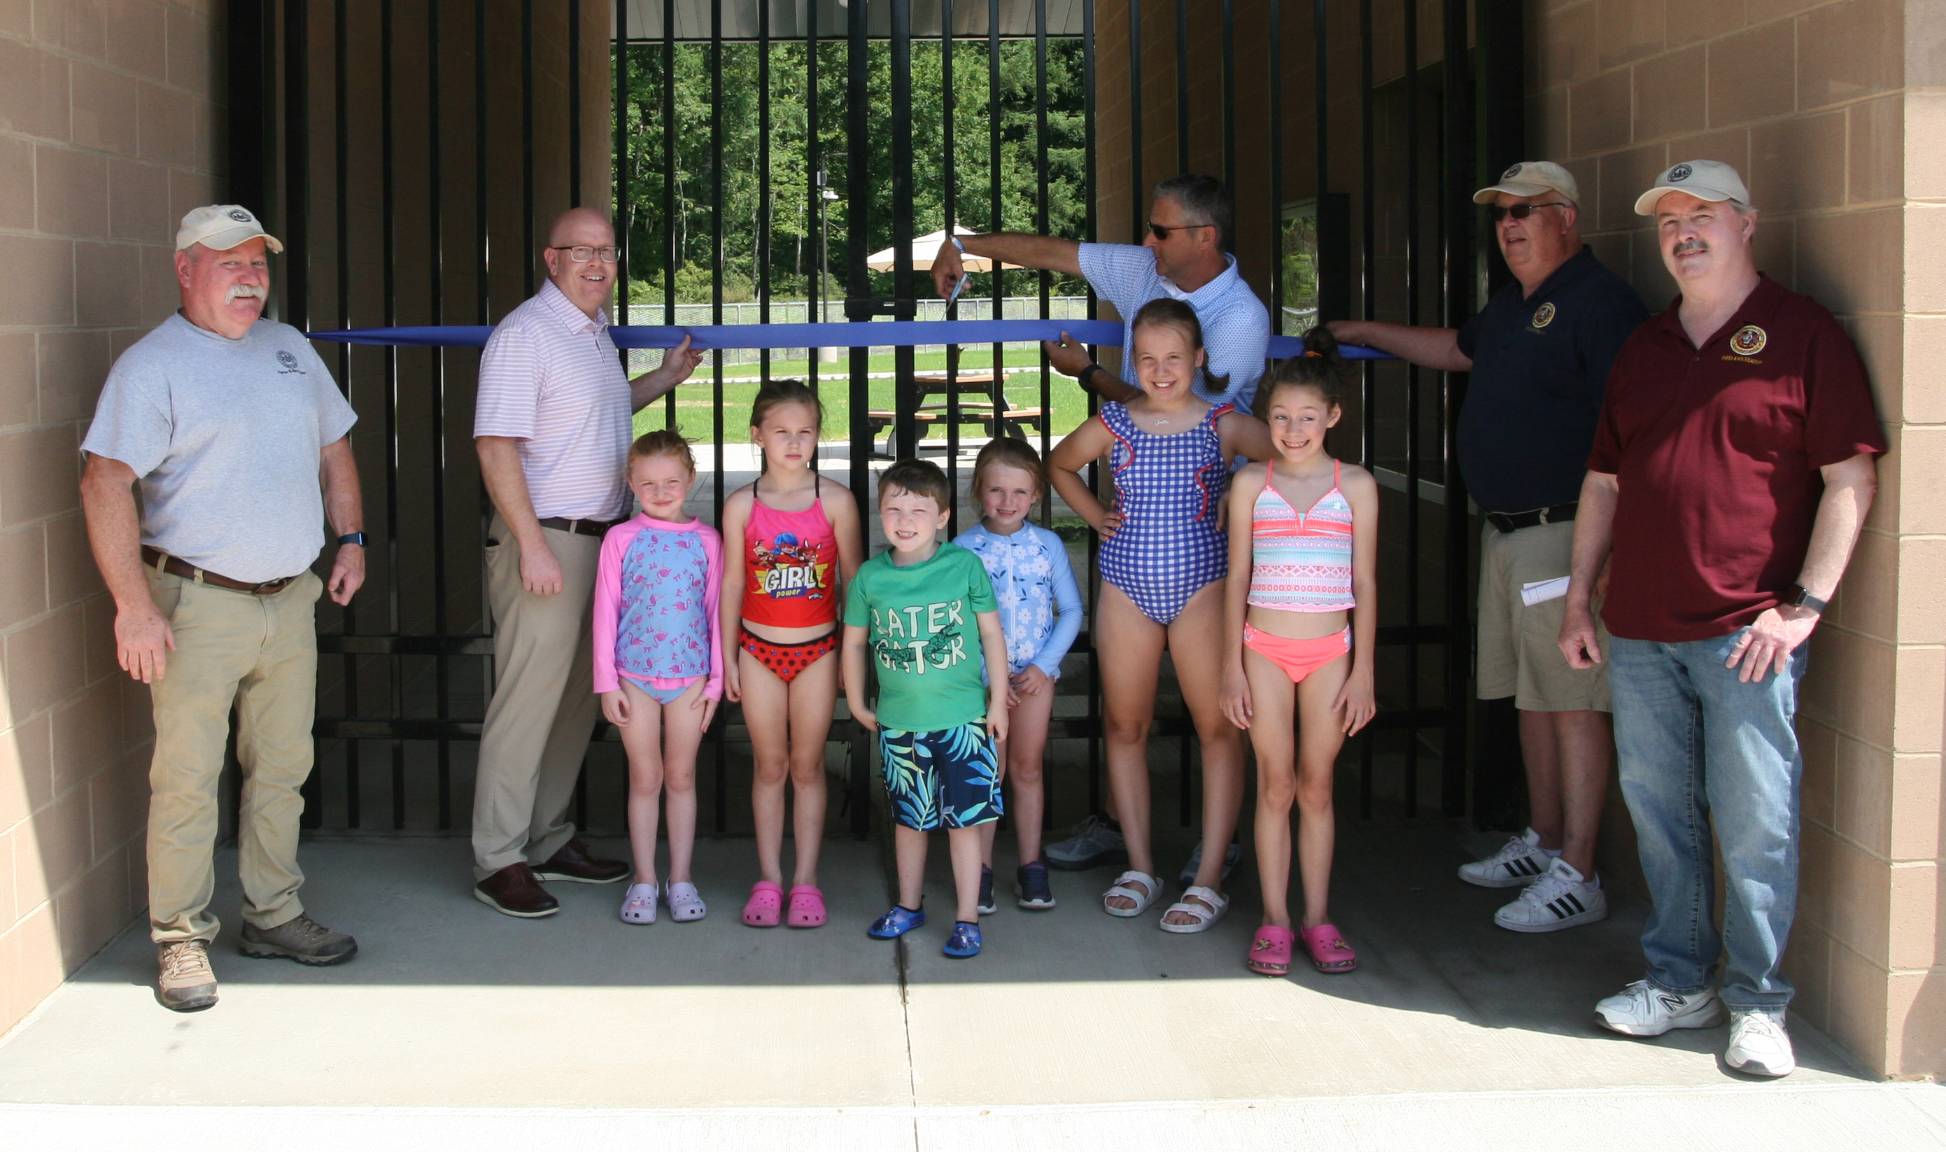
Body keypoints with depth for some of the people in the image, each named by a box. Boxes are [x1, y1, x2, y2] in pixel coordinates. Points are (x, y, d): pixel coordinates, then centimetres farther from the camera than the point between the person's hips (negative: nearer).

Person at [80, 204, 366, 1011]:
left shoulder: (289, 348, 13)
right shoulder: (152, 365, -9)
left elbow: (333, 447, 24)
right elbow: (105, 483, -16)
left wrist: (350, 538, 14)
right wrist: (134, 606, -22)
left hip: (292, 598, 6)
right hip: (199, 607, -6)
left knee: (281, 770, 13)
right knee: (186, 780, -2)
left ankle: (273, 916, 25)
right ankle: (181, 940, 8)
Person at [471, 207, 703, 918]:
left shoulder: (597, 333, 17)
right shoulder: (524, 334, -12)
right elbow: (496, 445, -18)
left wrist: (665, 378, 27)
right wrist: (533, 546, -22)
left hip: (602, 538, 9)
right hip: (544, 541, -9)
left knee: (579, 699, 13)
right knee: (527, 701, -7)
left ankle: (549, 841, 24)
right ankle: (498, 860, 0)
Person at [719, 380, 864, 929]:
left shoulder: (835, 501, -5)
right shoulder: (741, 506, -3)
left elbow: (852, 577, 1)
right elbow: (733, 582, 3)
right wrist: (728, 657, 3)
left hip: (817, 651, -1)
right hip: (759, 651, 1)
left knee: (807, 766, 7)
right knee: (769, 766, 8)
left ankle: (806, 879, 14)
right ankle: (768, 879, 16)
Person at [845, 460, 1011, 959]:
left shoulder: (965, 565, -9)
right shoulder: (869, 576, -4)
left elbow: (991, 633, -1)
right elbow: (854, 641, 9)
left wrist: (998, 699, 1)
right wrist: (856, 702, 13)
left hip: (962, 718, -2)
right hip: (898, 721, 2)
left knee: (964, 820, 2)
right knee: (908, 818, 16)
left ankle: (967, 919, 12)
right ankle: (909, 905, 34)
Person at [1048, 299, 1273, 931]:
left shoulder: (1226, 424, -2)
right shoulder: (1114, 422, 5)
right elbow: (1059, 464, 22)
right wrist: (1095, 515, 11)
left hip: (1200, 584, -3)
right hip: (1127, 587, 3)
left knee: (1218, 726, -4)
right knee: (1124, 726, 6)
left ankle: (1209, 880, 1)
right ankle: (1140, 867, 17)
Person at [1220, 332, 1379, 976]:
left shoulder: (1355, 486, 2)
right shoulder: (1251, 484, 3)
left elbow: (1364, 583, 3)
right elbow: (1237, 578, 5)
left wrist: (1363, 670, 0)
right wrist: (1232, 666, 1)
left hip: (1330, 652, 0)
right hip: (1265, 650, 0)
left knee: (1317, 786, 5)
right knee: (1275, 785, 3)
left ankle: (1317, 919, 14)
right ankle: (1274, 921, 9)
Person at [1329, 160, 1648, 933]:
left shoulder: (1598, 303, -14)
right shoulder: (1514, 304, 17)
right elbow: (1459, 349, 39)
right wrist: (1368, 334, 42)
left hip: (1565, 531, -10)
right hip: (1506, 529, 10)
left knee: (1572, 702, -6)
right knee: (1532, 694, 17)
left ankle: (1577, 877, -2)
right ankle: (1543, 843, 29)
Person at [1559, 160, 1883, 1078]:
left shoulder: (1801, 334, -3)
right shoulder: (1642, 349, 15)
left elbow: (1851, 478, -6)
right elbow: (1604, 484, 19)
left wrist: (1805, 604, -11)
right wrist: (1580, 600, 14)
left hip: (1748, 634, -5)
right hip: (1640, 631, 6)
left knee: (1754, 826, -2)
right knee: (1658, 813, 10)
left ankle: (1758, 1005, 10)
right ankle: (1678, 982, 23)